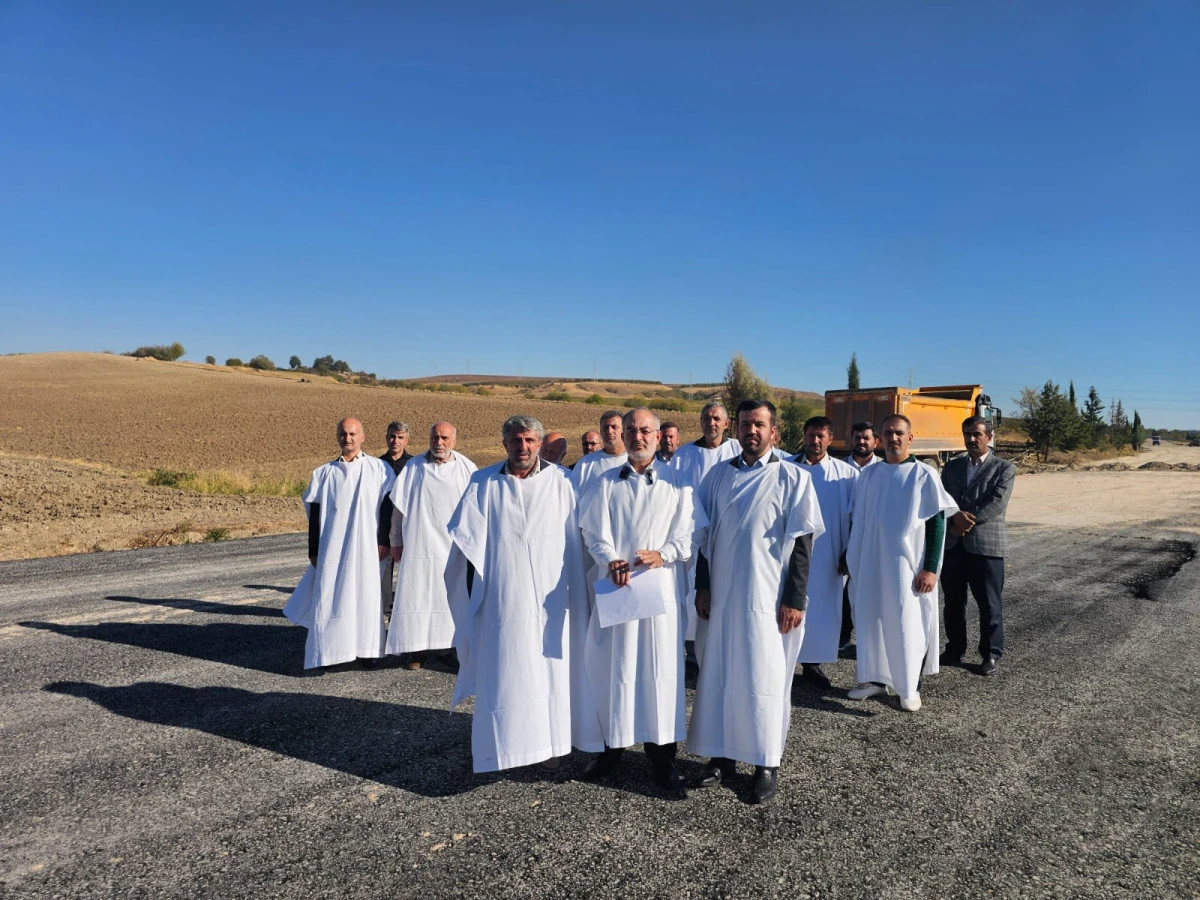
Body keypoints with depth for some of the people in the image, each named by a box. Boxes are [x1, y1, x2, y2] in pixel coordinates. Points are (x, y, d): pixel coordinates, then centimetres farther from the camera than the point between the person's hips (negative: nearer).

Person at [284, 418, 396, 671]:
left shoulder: (379, 468, 2)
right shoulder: (324, 473, 7)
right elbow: (314, 514, 8)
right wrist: (313, 552, 4)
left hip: (366, 550, -1)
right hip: (332, 550, 1)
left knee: (366, 598, 3)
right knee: (329, 600, 2)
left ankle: (365, 650, 16)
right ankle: (327, 653, 11)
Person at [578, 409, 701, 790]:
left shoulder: (677, 483, 5)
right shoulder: (606, 482, 9)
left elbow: (687, 536, 1)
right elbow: (594, 532, 3)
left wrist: (662, 554, -18)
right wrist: (609, 560, -16)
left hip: (660, 586, -1)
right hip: (615, 586, 1)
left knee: (660, 669, 2)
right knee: (612, 668, 6)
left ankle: (661, 753, 15)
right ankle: (612, 745, 21)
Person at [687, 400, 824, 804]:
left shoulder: (793, 478, -4)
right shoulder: (719, 475, 6)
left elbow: (802, 543, -6)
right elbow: (706, 533, 9)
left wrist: (794, 600, -10)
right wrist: (702, 585, 4)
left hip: (767, 599, -3)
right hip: (721, 596, 4)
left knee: (764, 679, 4)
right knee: (718, 675, 10)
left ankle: (767, 764, 19)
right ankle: (722, 755, 25)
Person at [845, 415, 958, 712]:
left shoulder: (924, 475, -5)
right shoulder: (868, 474, 6)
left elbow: (937, 523, -6)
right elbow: (856, 518, 13)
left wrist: (930, 568, -12)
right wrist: (850, 556, 10)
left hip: (906, 565, -4)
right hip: (870, 563, 4)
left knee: (907, 624, 2)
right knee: (871, 620, 11)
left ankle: (911, 687, 17)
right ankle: (875, 678, 26)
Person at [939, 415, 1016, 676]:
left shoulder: (1004, 468, 1)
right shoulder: (952, 466, 13)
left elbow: (996, 504, -11)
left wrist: (966, 522, -13)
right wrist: (956, 516, -16)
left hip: (986, 544, -4)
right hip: (952, 544, 4)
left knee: (989, 603, 4)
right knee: (953, 601, 11)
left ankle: (991, 654, 17)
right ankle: (954, 649, 24)